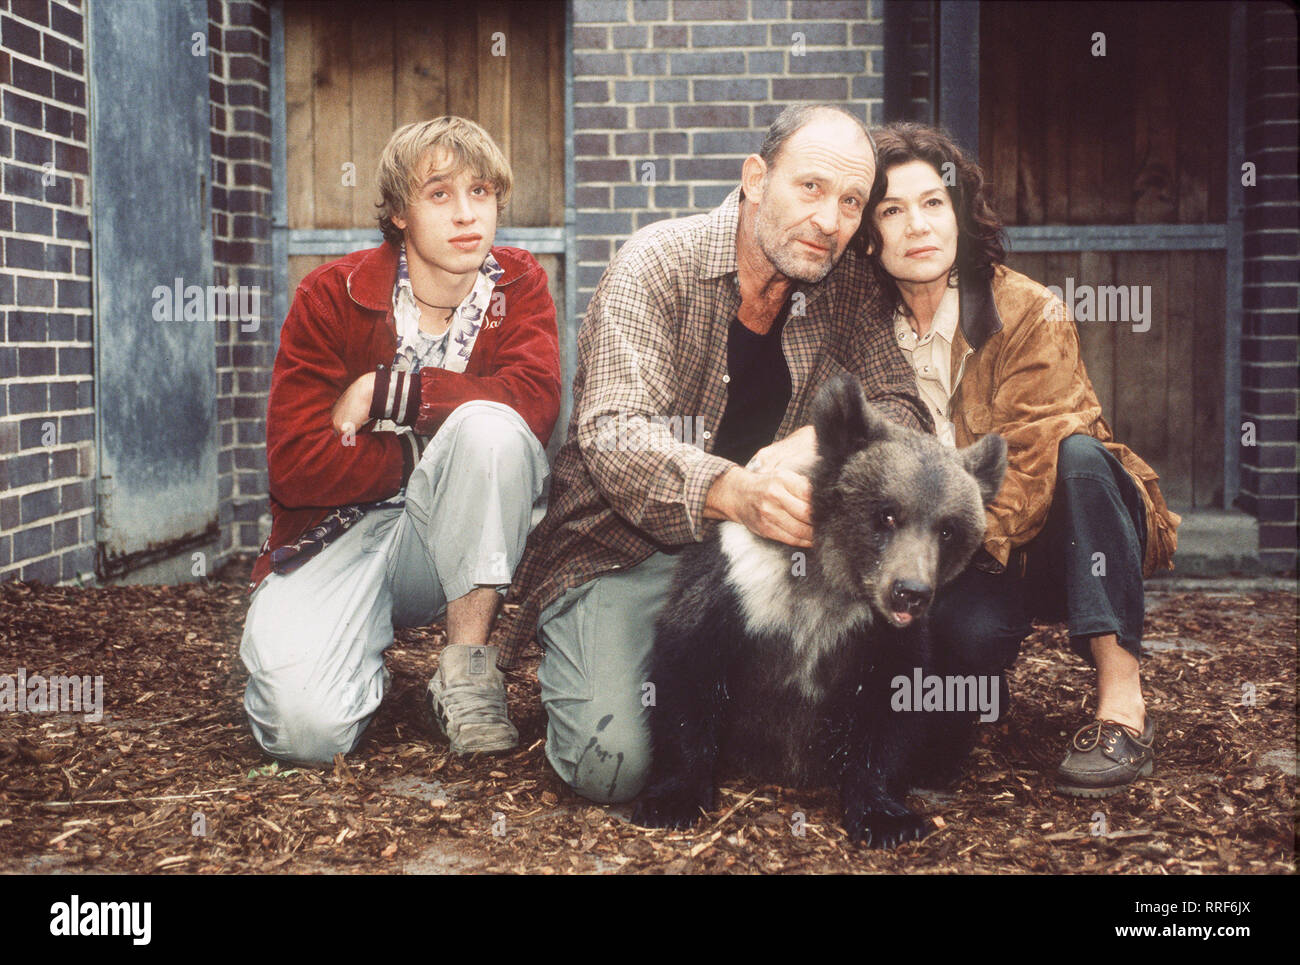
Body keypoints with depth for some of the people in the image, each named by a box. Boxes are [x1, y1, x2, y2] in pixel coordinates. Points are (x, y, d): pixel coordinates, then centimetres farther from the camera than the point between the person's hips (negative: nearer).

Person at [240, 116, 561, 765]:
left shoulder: (519, 286, -1)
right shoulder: (331, 296, -6)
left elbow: (533, 400, -23)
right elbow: (295, 466, -14)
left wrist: (380, 392, -21)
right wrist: (439, 460, -18)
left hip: (457, 534, 1)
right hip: (340, 529, -1)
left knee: (489, 425, -31)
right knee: (305, 727, -26)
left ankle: (467, 664, -17)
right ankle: (368, 662, 12)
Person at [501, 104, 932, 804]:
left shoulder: (844, 288, 3)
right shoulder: (658, 265, -14)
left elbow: (904, 412, -2)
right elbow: (613, 436, -26)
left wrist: (814, 442, -25)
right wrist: (735, 491, -46)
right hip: (618, 554, -5)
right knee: (615, 764, -23)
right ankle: (573, 665, 10)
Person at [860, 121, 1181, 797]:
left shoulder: (1030, 313, -13)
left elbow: (1034, 457, -22)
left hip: (1063, 540, 0)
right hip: (966, 566, 1)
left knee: (1080, 453, -33)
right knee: (970, 628, -34)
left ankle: (1123, 704, -33)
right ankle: (978, 689, 5)